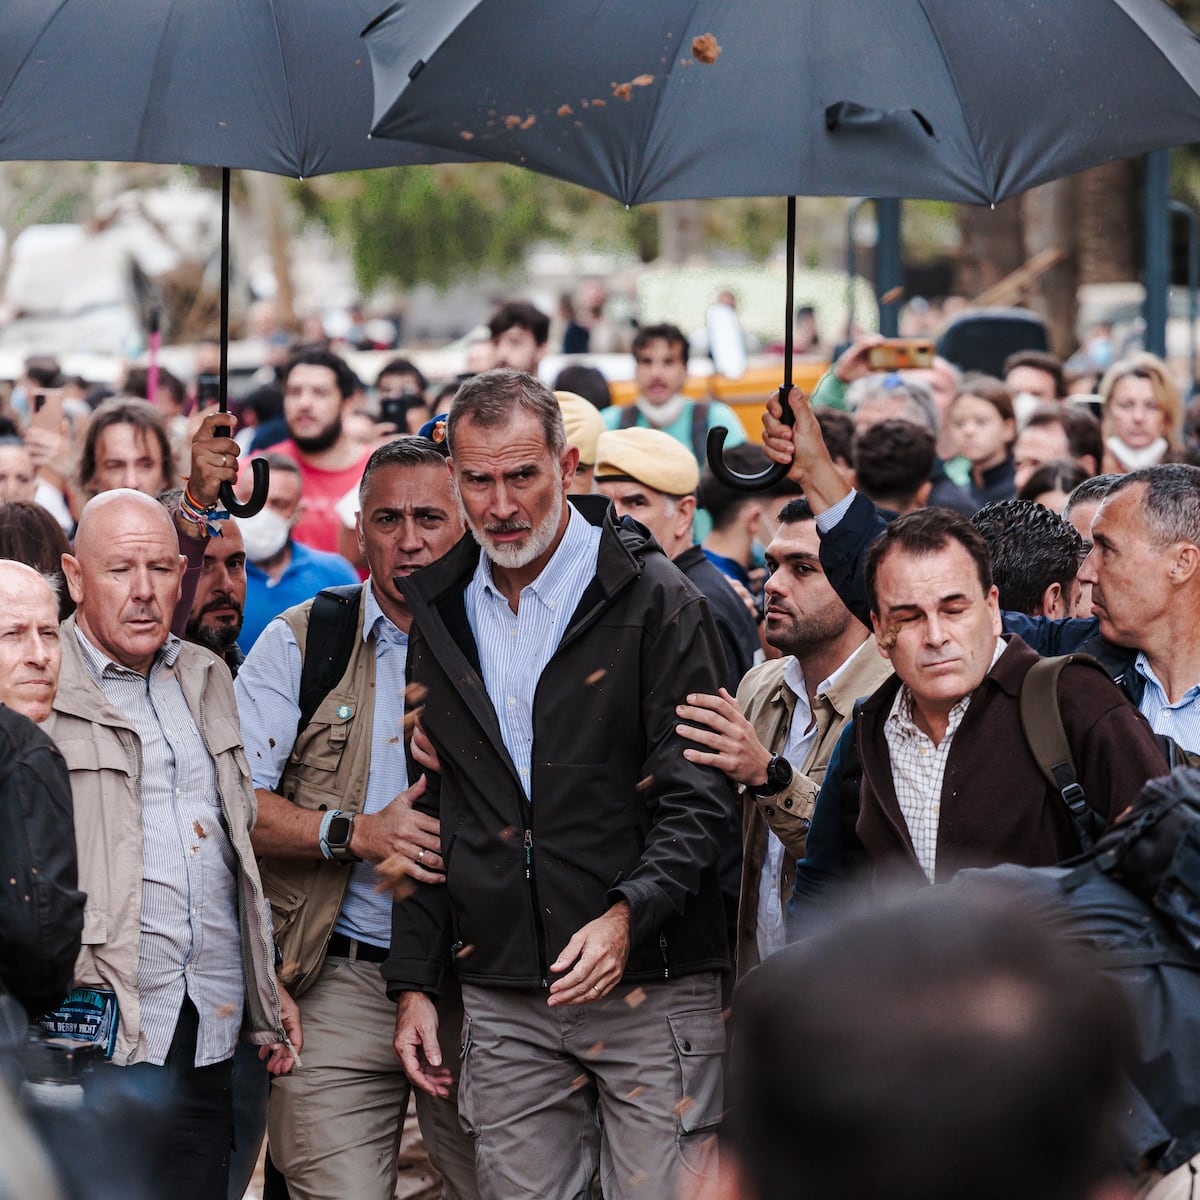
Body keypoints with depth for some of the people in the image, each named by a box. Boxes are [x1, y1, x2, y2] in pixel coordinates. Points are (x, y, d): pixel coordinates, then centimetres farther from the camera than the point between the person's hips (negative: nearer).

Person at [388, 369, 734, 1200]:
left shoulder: (653, 601, -5)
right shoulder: (441, 616, 12)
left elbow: (697, 797, -8)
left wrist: (627, 915, -24)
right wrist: (414, 983, 12)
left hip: (650, 984, -4)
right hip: (503, 999, 5)